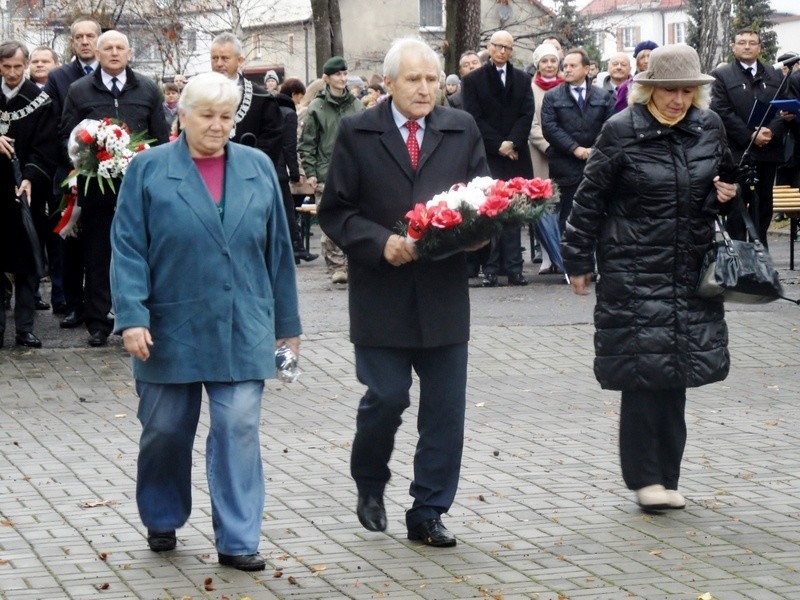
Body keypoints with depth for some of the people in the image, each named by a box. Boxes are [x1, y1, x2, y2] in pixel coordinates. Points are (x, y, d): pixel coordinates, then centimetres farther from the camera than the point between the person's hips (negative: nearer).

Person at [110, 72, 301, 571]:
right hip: (171, 328, -1)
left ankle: (238, 540, -1)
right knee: (165, 431, 10)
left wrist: (287, 323, 11)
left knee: (239, 429, -5)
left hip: (242, 330, 1)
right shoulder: (149, 170, -1)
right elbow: (128, 249, -5)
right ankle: (162, 522, 31)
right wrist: (132, 317, -14)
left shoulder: (259, 169, 7)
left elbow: (278, 250, 10)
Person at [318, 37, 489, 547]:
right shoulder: (358, 134, 0)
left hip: (444, 291, 3)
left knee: (446, 409, 2)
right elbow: (335, 212, -1)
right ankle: (370, 485, 26)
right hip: (383, 293, -3)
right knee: (386, 398, -2)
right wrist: (380, 242, -16)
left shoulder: (462, 130, 7)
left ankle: (428, 514, 11)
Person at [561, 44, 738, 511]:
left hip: (692, 272, 4)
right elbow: (590, 198, -3)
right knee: (644, 371, -8)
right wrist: (579, 261, -2)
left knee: (677, 372, 6)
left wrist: (727, 194, -1)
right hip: (634, 272, -4)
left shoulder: (709, 128, 5)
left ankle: (666, 477, 15)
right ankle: (645, 476, 0)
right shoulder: (622, 131, -7)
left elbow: (726, 177, 23)